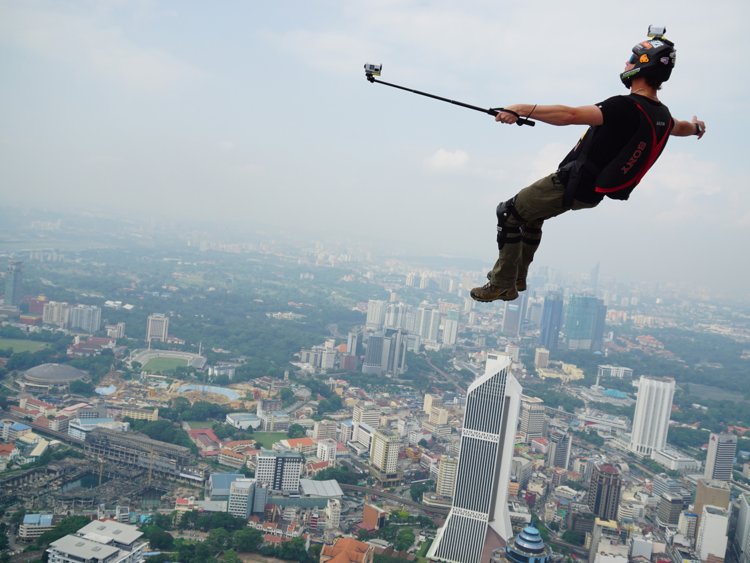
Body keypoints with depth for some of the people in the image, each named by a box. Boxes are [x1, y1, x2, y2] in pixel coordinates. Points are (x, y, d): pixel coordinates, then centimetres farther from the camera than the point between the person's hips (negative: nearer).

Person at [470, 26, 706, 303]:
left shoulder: (628, 107, -25)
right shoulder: (662, 114, 3)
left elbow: (571, 115, -36)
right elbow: (680, 128, 27)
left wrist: (524, 109, -36)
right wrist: (697, 126, 50)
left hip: (573, 186, -9)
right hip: (594, 191, 9)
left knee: (509, 213, 0)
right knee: (531, 213, 27)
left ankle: (503, 285, 4)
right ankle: (517, 276, 34)